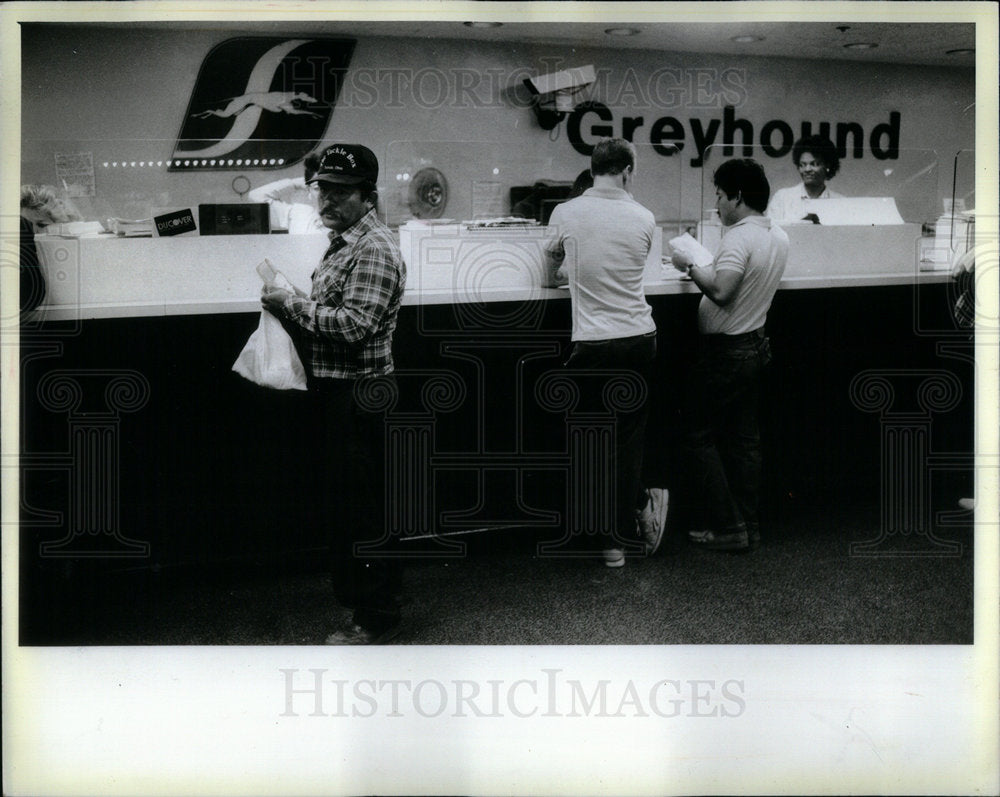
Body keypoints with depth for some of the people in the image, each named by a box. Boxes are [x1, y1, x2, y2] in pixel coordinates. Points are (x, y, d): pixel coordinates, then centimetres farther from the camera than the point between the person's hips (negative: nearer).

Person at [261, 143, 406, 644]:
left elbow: (354, 323, -24)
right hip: (336, 392, 10)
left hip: (359, 393, -10)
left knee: (362, 509, -3)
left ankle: (375, 620, 7)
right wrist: (290, 304, 7)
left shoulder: (374, 249, -15)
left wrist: (291, 303, -16)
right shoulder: (342, 243, 17)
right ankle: (357, 595, 28)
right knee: (345, 503, 16)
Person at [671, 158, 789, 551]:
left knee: (698, 434, 1)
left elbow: (721, 291, -33)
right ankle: (748, 525, 19)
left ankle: (726, 527, 1)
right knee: (743, 437, 13)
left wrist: (690, 266, -18)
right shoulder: (778, 237, 8)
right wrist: (707, 267, 12)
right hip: (755, 345, 9)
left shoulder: (739, 238, -22)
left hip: (725, 350, -9)